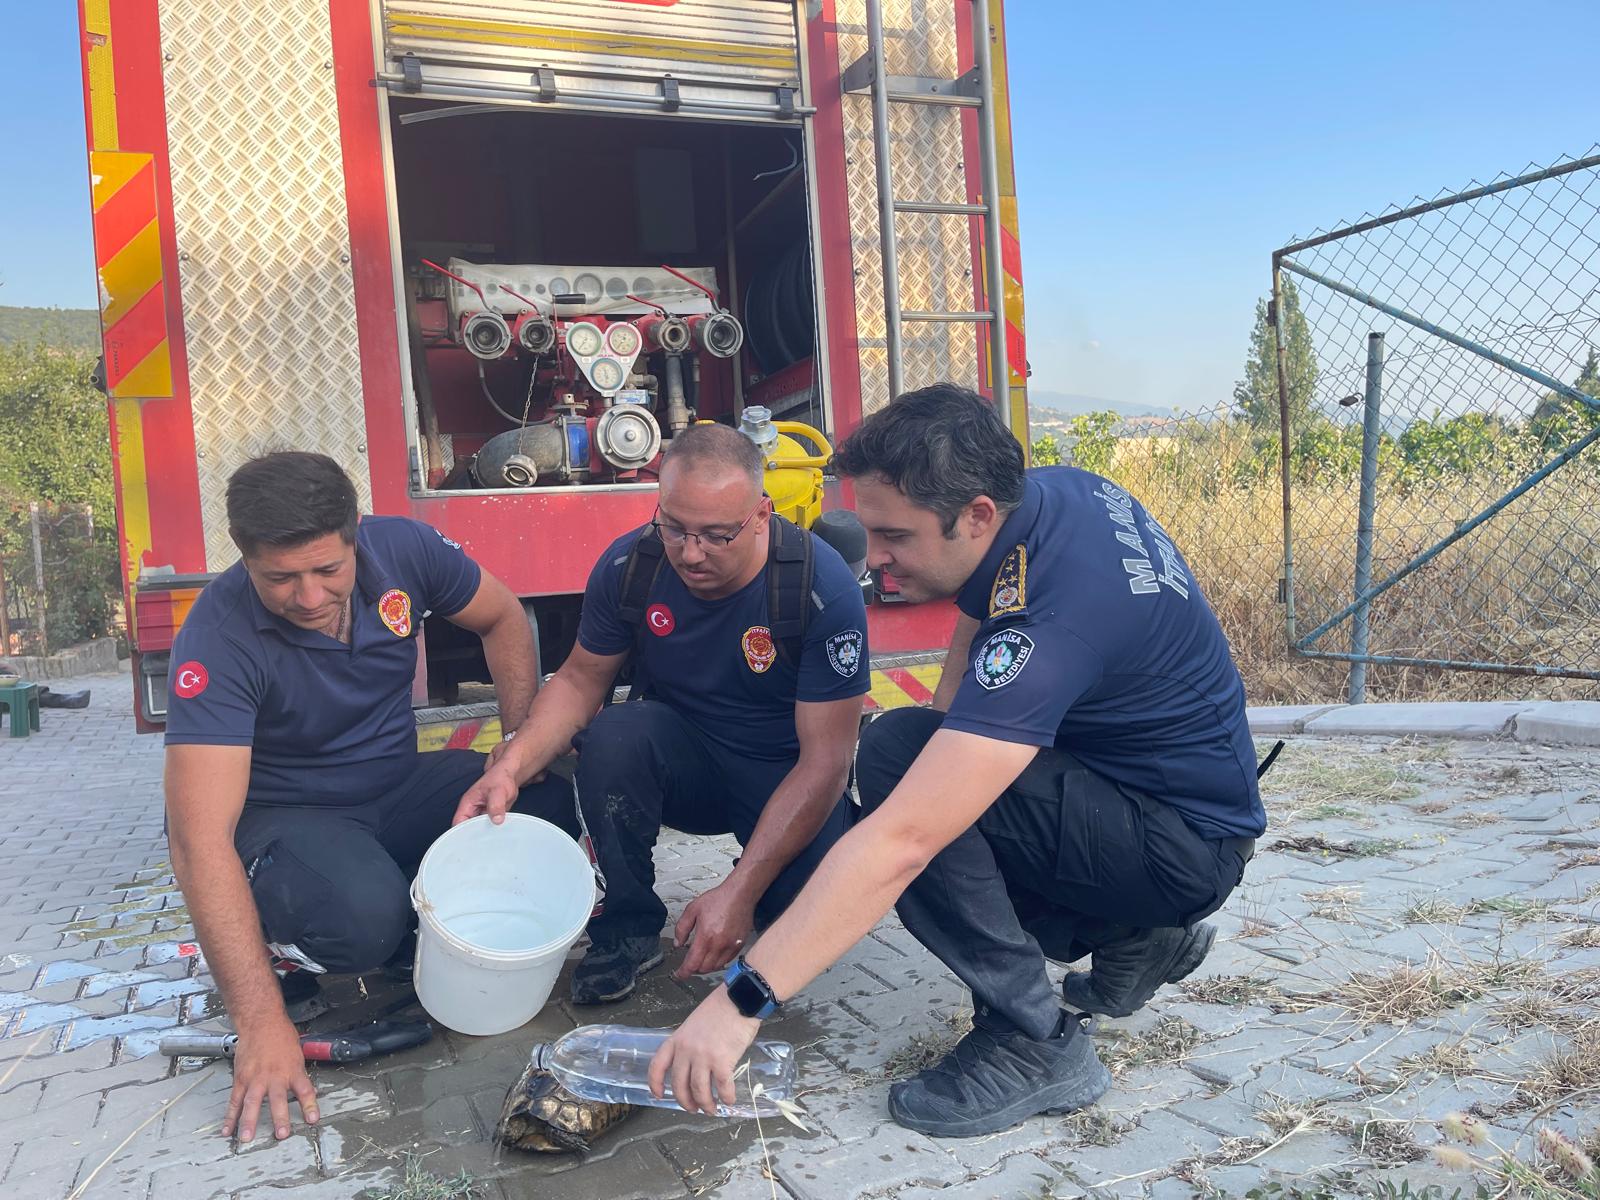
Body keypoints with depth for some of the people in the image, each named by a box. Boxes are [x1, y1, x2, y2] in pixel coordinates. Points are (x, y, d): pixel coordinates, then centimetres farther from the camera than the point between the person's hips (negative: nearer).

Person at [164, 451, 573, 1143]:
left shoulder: (401, 549, -16)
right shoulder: (218, 640, -28)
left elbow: (502, 619, 4)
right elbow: (200, 839, -33)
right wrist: (262, 1023, -38)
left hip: (396, 787, 5)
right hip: (280, 818, -5)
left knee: (553, 800, -17)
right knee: (361, 917, -36)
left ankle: (401, 927, -1)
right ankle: (289, 947, -1)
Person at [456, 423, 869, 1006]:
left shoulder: (824, 587, -25)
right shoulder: (629, 565, -15)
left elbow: (824, 761, -24)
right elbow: (581, 679, -1)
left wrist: (739, 891, -30)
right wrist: (513, 764, -22)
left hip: (786, 777, -2)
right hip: (682, 756, 3)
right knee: (611, 736, -31)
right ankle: (628, 925, -6)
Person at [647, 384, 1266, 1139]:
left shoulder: (1049, 617, -33)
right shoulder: (1055, 489, -6)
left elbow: (902, 841, -39)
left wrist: (744, 999, -36)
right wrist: (954, 741, -2)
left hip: (1186, 848, -9)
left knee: (895, 754, -26)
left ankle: (1033, 1043, -14)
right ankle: (1132, 935, 15)